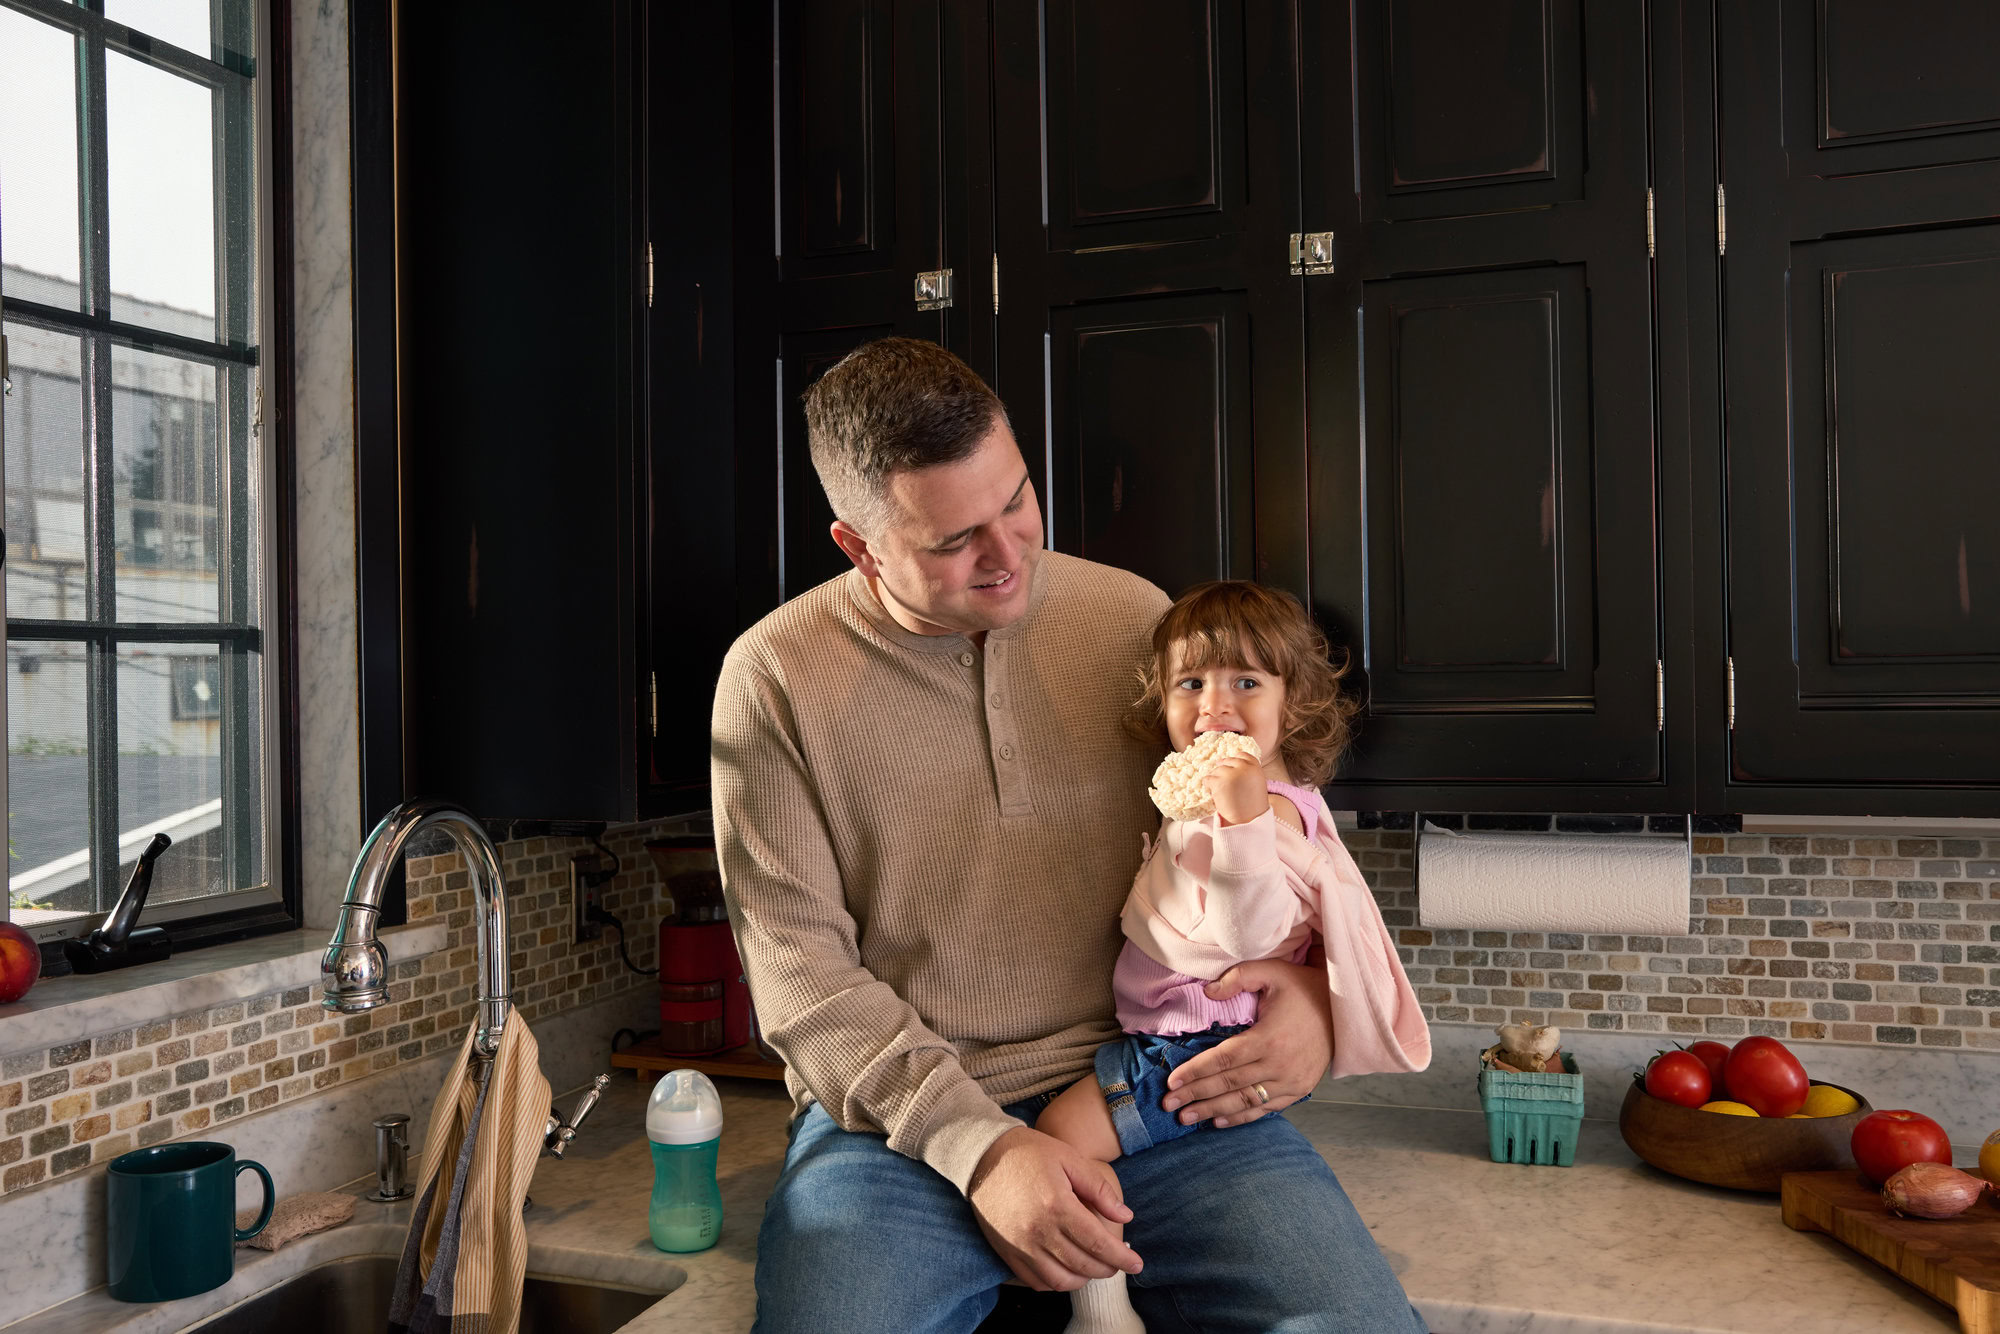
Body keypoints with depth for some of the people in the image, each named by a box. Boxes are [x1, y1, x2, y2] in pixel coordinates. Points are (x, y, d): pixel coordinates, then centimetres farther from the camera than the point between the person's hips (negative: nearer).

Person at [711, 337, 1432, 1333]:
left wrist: (1318, 992, -8)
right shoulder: (773, 678, -2)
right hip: (905, 1118, -1)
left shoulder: (1132, 617, 5)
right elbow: (801, 967, -5)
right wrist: (980, 1146, -16)